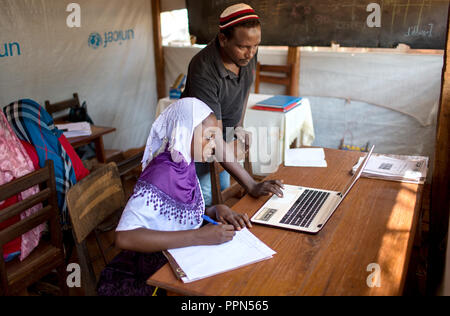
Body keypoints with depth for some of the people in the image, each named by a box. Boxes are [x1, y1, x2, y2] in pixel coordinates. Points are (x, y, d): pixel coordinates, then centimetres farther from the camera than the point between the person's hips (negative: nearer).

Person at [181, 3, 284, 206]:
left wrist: (239, 125, 3)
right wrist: (252, 186, -45)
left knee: (223, 189, 17)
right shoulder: (203, 72, -37)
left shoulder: (248, 54, -16)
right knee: (205, 197, -6)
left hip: (227, 131, 7)